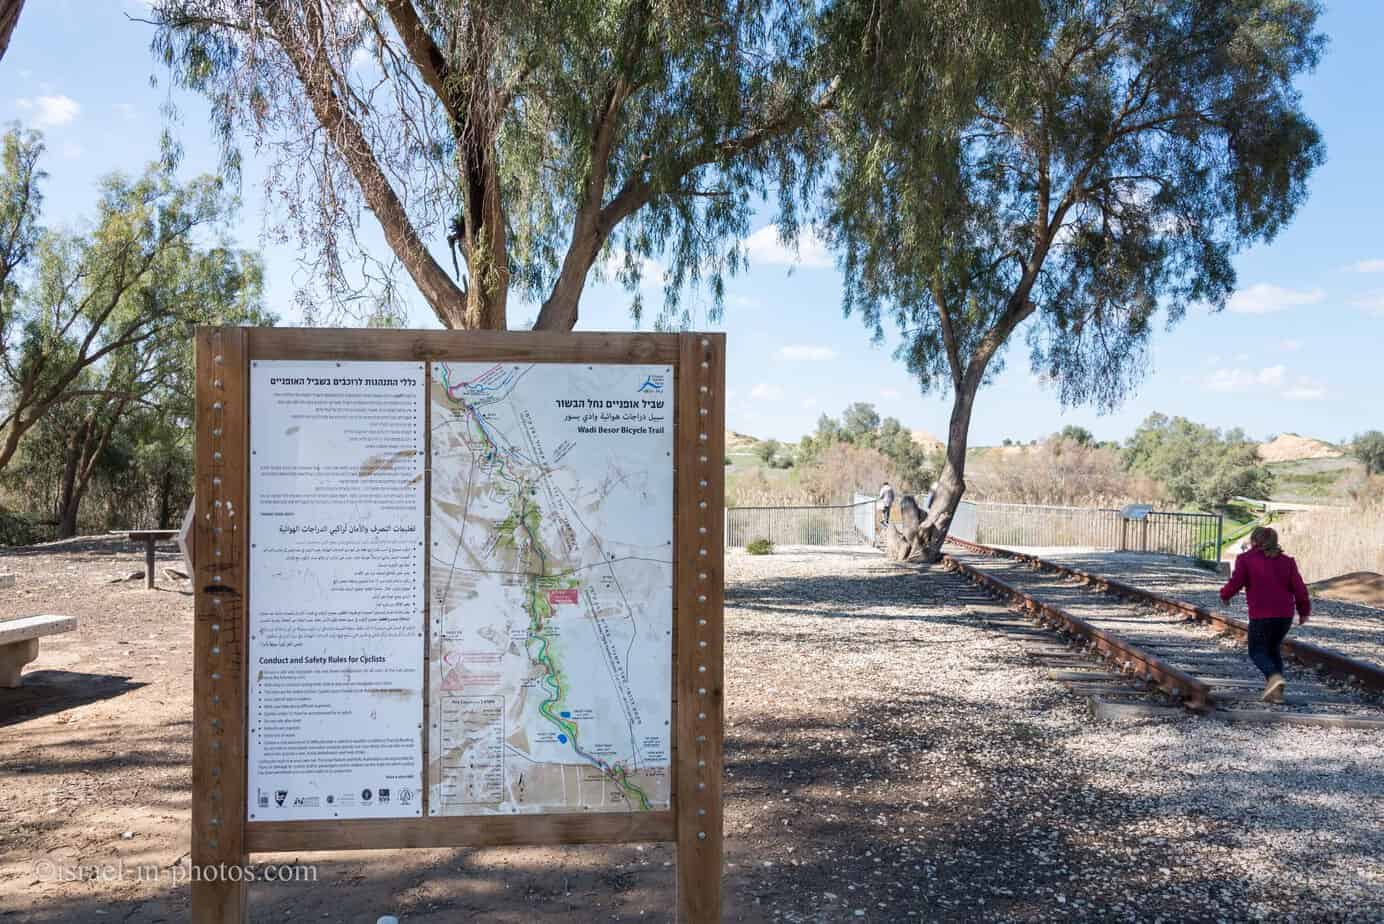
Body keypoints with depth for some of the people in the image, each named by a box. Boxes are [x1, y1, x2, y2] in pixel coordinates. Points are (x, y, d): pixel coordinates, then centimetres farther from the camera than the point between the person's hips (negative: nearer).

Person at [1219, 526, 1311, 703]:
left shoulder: (1246, 559, -2)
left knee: (1257, 652, 10)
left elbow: (1235, 583, -9)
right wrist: (1304, 611, 16)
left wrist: (1225, 595, 11)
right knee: (1272, 649, 20)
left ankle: (1275, 677, -18)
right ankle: (1275, 691, 10)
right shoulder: (1287, 561, 9)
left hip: (1261, 615, -5)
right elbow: (1299, 588, 4)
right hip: (1285, 615, 5)